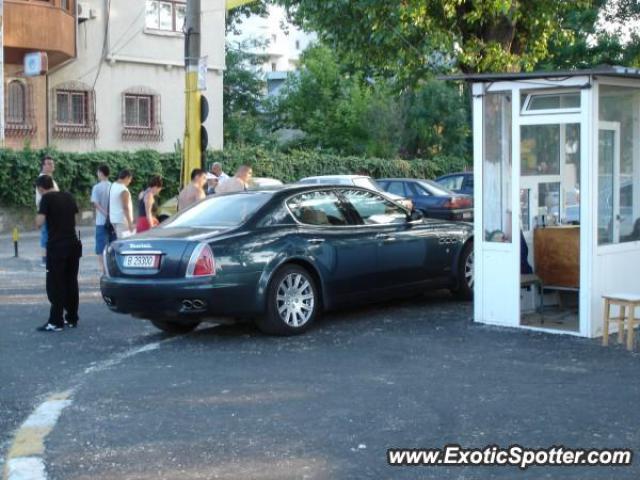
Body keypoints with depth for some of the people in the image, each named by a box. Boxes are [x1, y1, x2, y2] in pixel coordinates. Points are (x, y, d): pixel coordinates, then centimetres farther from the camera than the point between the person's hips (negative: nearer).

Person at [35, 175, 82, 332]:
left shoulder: (47, 198, -8)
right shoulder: (68, 196, 10)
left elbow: (39, 222, -14)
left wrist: (39, 214, 5)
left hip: (57, 246, -6)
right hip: (73, 244, 6)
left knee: (55, 284, -3)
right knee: (71, 282, 12)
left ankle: (55, 322, -4)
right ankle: (72, 318, 15)